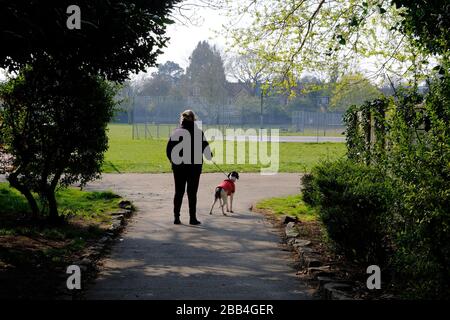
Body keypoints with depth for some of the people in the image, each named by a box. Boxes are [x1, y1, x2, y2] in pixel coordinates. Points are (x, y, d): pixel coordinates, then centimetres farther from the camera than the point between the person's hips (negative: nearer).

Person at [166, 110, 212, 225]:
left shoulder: (176, 132, -1)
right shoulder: (198, 132, -7)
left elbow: (169, 149, 2)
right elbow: (205, 147, -1)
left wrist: (173, 160, 19)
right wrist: (210, 156, 20)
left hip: (178, 167, 2)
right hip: (194, 167, -2)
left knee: (179, 192, 10)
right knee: (192, 192, 5)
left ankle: (176, 217, 9)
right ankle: (192, 218, 6)